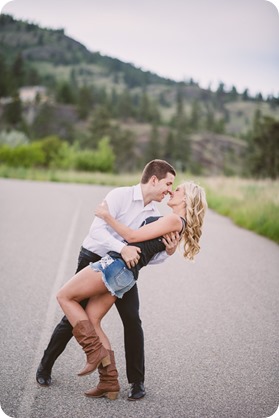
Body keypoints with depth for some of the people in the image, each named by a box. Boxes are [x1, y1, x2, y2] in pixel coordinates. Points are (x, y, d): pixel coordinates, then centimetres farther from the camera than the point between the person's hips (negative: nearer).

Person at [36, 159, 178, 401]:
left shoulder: (155, 214, -1)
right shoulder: (120, 195, -18)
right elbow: (97, 229, -29)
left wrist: (168, 252, -22)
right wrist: (122, 248, -42)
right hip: (93, 260, -4)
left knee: (132, 320, -9)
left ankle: (137, 381, 4)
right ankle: (45, 367, 24)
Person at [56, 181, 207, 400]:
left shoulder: (174, 219, -10)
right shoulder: (179, 225, 18)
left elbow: (133, 236, -11)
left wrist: (107, 216, -4)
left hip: (117, 264, -9)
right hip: (126, 275, 9)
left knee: (65, 296, 1)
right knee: (91, 322, 9)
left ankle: (95, 351, -2)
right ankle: (110, 383, 8)